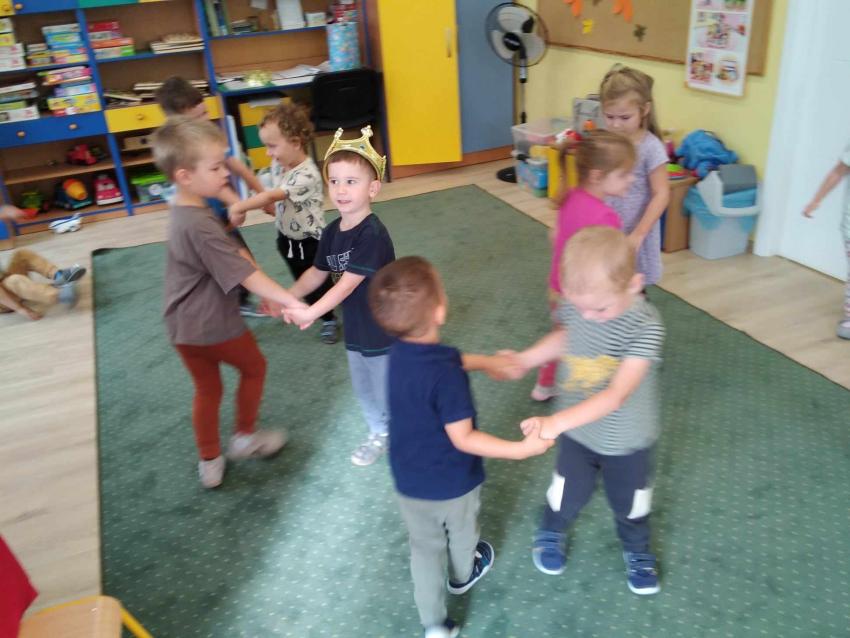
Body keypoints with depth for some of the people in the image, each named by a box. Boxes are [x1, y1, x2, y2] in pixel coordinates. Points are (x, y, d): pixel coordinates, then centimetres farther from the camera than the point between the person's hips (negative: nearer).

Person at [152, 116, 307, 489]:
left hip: (183, 328, 8)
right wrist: (291, 301, -26)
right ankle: (245, 438, 34)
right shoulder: (200, 226, -29)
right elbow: (245, 275, -29)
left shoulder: (183, 210, 3)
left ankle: (209, 463, 33)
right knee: (254, 367, 19)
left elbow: (231, 254, 12)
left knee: (207, 389, 21)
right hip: (214, 326, -8)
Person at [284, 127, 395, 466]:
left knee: (389, 391, 10)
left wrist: (311, 313, -32)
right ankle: (379, 434, 46)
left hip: (383, 330, -8)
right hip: (354, 329, 8)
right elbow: (318, 272, 7)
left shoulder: (371, 234, -27)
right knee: (363, 389, 24)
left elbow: (348, 283, -30)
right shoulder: (332, 231, -2)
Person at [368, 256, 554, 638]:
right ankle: (463, 576, 57)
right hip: (453, 483, -4)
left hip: (409, 482, 4)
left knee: (425, 548, 22)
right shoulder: (446, 375, -35)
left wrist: (485, 362, 17)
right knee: (462, 533, 29)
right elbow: (463, 439, -29)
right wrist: (521, 449, -28)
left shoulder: (400, 351, -12)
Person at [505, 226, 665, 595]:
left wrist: (559, 421, -51)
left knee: (629, 503, 23)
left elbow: (616, 395, -40)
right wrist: (524, 360, -4)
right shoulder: (574, 305, -20)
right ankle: (551, 534, 56)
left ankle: (637, 551, 55)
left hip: (626, 440, -2)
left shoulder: (646, 327, -34)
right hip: (577, 431, 3)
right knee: (568, 494, 24)